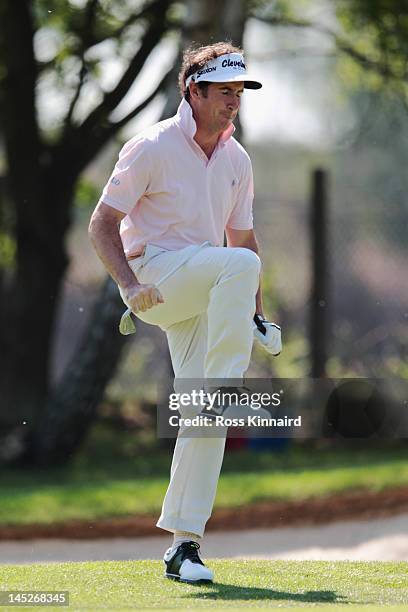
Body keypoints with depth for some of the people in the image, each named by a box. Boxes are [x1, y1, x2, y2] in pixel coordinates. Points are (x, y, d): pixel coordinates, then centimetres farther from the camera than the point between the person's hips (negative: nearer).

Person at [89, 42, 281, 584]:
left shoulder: (237, 161, 12)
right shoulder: (152, 147, -7)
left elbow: (242, 236, 22)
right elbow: (102, 224, -7)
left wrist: (256, 315, 15)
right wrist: (129, 285, -22)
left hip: (205, 294, 6)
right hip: (155, 271, -6)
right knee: (242, 264, -32)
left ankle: (183, 543, -1)